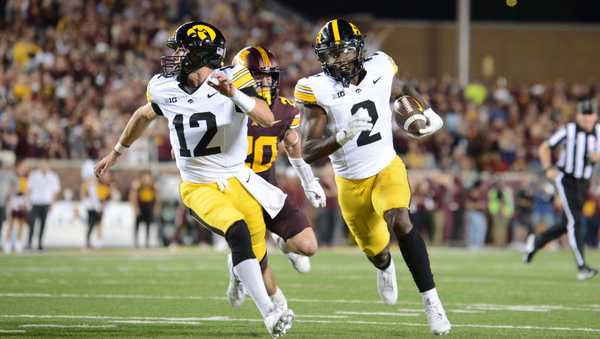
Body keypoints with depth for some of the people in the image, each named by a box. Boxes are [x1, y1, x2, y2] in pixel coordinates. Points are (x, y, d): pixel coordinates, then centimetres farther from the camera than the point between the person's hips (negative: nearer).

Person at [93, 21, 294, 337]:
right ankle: (269, 313, -28)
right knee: (238, 234, -26)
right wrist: (117, 151, 30)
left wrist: (234, 94, -39)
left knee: (257, 258, 4)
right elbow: (143, 115, 19)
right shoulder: (165, 88, -3)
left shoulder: (231, 78, -14)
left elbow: (267, 119, -25)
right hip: (198, 188, 0)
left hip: (236, 181, 0)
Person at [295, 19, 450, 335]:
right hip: (351, 182, 0)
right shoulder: (317, 90, -19)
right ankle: (385, 268, 57)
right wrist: (344, 135, -39)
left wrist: (428, 114, 10)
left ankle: (431, 300, -24)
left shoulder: (380, 67, -10)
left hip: (387, 169, 0)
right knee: (377, 252, 16)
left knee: (400, 221, -30)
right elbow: (308, 152, -25)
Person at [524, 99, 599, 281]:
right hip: (566, 179, -6)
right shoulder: (568, 130, -9)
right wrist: (548, 169, -15)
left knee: (567, 225, 11)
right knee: (575, 221, -15)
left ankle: (536, 241, 35)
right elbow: (544, 148, -1)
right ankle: (581, 266, -17)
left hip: (583, 182, 6)